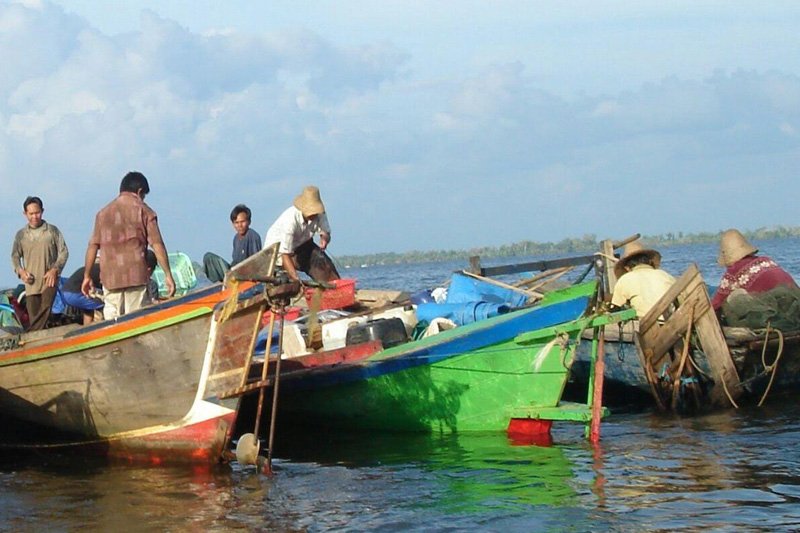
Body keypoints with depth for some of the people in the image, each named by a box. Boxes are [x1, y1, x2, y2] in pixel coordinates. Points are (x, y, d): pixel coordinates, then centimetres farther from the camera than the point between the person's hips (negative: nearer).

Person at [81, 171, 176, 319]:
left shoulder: (103, 213, 13)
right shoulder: (143, 211, 2)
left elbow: (93, 247, 10)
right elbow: (157, 245, -5)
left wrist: (87, 276, 15)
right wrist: (168, 275, -5)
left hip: (110, 277, 3)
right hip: (136, 274, -3)